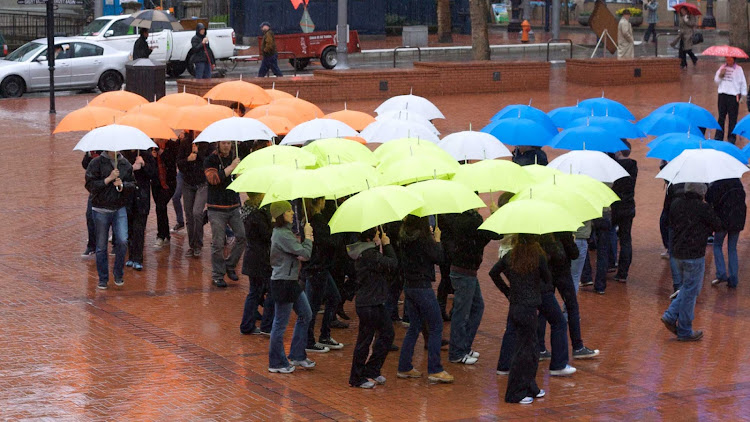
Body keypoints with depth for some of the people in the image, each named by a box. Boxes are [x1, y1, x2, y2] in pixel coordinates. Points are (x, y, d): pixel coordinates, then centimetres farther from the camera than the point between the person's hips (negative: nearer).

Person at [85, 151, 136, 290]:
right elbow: (90, 185, -10)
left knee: (122, 241, -12)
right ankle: (103, 279, 17)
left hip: (120, 209, 2)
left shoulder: (125, 164, 7)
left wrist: (122, 185, -11)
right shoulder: (96, 163, -4)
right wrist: (109, 179, -17)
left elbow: (133, 185, 10)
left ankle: (118, 273, 8)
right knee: (101, 246, 5)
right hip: (101, 210, -2)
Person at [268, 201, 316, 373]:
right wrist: (308, 236, -8)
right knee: (280, 323, 1)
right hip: (283, 283, -11)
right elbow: (305, 254, -23)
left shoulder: (284, 231, 11)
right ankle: (277, 363, 12)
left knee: (305, 315, 18)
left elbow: (298, 253, 14)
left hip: (292, 281, 11)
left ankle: (297, 356, 27)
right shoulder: (282, 235, -22)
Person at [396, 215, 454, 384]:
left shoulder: (404, 236, 4)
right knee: (436, 327, 1)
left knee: (414, 327, 17)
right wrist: (437, 239, 0)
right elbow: (438, 257, -14)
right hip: (423, 286, -8)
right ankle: (434, 370, 0)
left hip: (408, 286, 8)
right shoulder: (423, 237, -18)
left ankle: (404, 367, 18)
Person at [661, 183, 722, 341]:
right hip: (694, 255, -7)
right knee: (690, 292, 3)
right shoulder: (703, 208, -16)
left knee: (687, 288, 23)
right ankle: (685, 331, 10)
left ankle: (670, 316, 10)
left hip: (677, 253, 7)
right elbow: (719, 226, -6)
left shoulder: (676, 204, 3)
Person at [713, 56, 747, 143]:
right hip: (722, 94, 3)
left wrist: (742, 94, -3)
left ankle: (732, 137, 8)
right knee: (721, 116, 7)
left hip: (733, 95, -3)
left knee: (732, 117, -1)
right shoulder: (722, 67, 9)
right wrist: (720, 75, -10)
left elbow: (743, 82, 2)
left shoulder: (738, 69, 0)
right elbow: (716, 80, 10)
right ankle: (718, 137, 13)